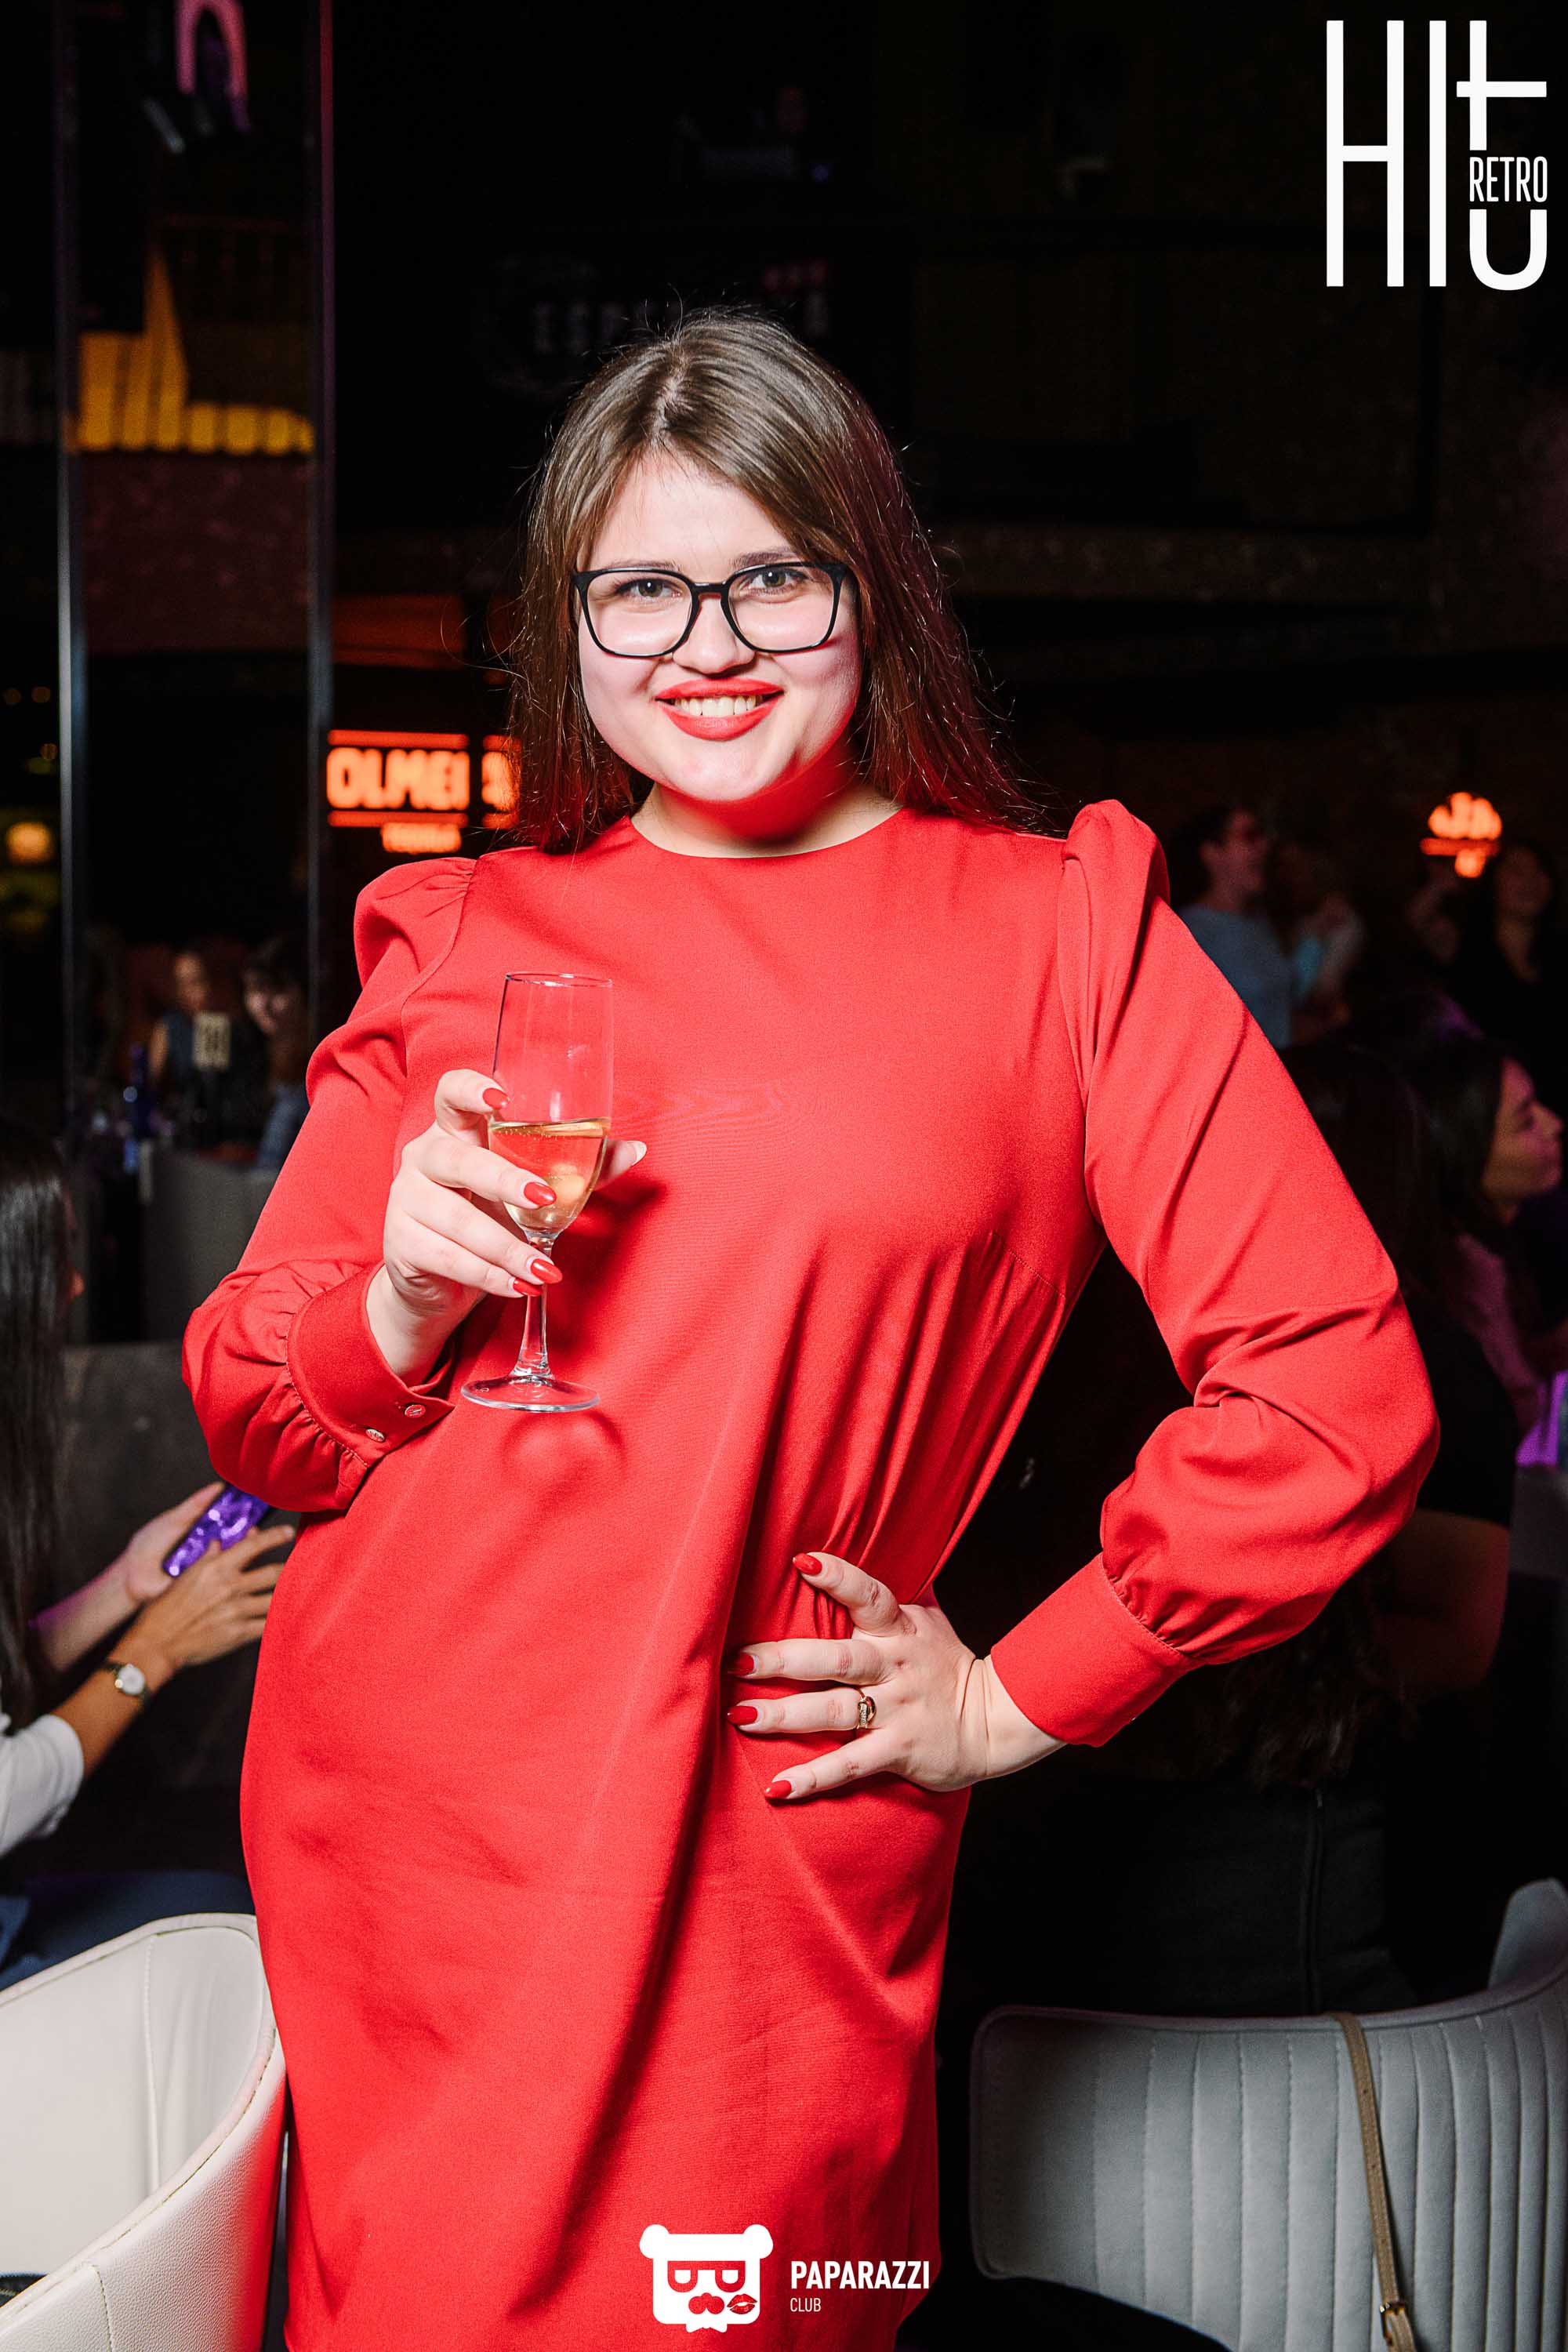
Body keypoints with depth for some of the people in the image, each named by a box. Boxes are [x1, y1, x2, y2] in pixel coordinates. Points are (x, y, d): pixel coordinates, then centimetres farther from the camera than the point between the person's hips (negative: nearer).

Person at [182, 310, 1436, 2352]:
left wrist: (1026, 1695, -2)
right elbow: (247, 1414, 11)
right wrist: (402, 1301, -10)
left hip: (767, 1857, -2)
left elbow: (1339, 1391, -3)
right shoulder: (462, 939, 9)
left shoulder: (1060, 924, 1)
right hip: (396, 1823, 3)